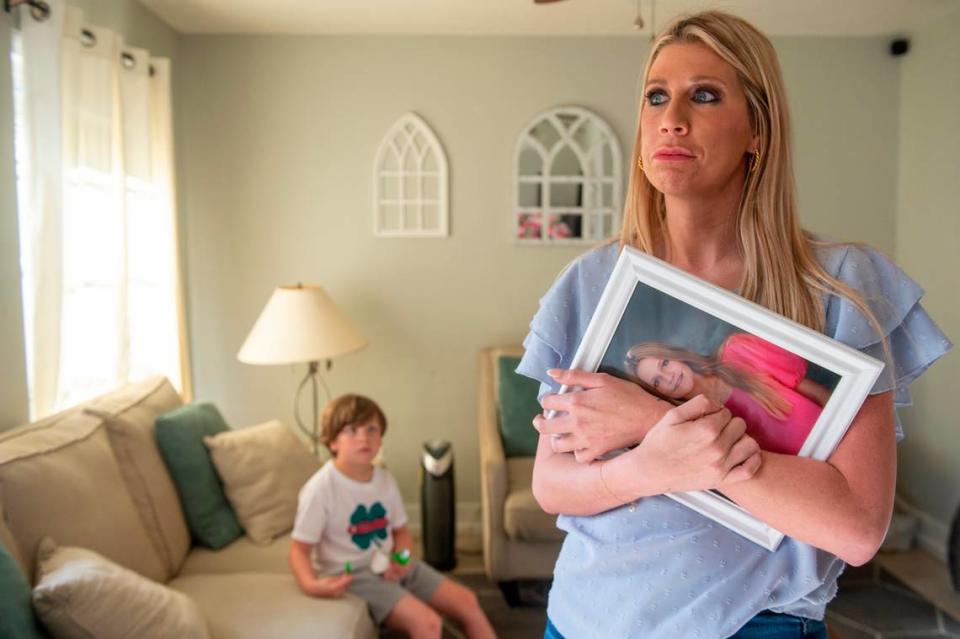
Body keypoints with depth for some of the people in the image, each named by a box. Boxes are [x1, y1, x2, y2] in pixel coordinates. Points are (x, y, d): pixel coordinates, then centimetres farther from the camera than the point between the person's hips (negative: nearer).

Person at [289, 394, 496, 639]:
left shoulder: (385, 481, 3)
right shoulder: (320, 489, -18)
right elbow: (299, 549, -14)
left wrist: (400, 560, -7)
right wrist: (311, 585, -33)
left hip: (389, 567, 7)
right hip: (351, 575, -7)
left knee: (466, 601, 0)